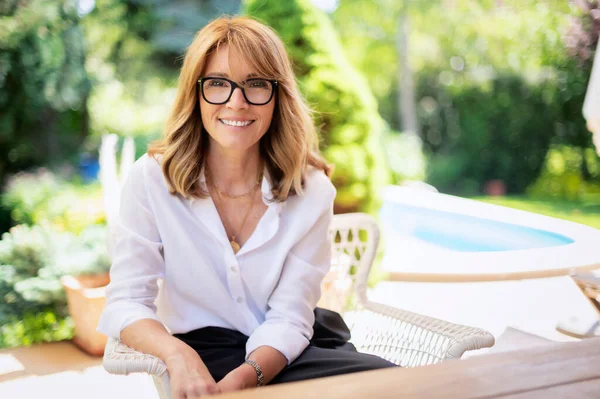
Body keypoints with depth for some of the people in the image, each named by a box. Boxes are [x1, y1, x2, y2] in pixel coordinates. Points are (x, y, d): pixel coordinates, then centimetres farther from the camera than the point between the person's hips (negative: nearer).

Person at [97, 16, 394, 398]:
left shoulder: (311, 190, -6)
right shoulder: (151, 180, -9)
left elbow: (289, 319, -10)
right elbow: (127, 302, -11)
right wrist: (179, 355, -31)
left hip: (287, 350, 3)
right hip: (204, 355, -3)